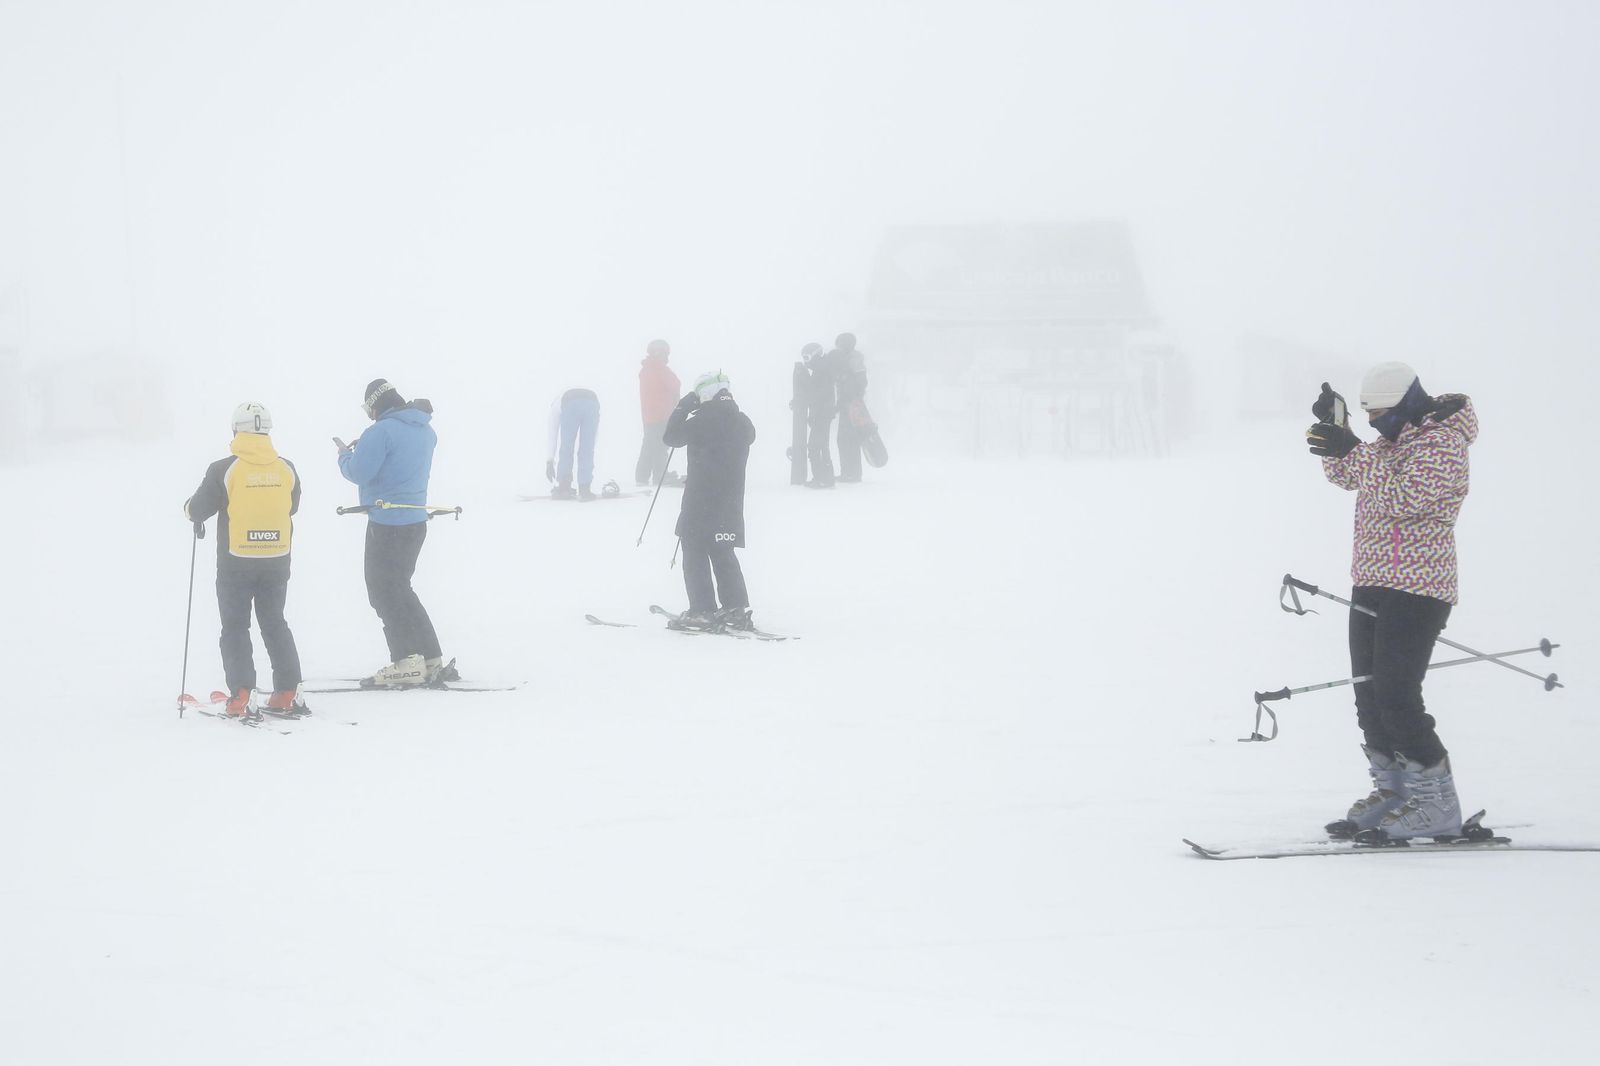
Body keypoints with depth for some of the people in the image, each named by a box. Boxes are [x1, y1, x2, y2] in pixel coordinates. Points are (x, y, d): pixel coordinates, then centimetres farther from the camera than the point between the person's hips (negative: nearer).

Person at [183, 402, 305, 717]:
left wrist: (189, 508, 16)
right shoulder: (286, 469, -1)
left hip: (236, 562, -3)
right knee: (275, 623, 16)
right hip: (277, 560, 3)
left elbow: (198, 509, -7)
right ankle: (288, 693, 12)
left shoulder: (223, 470, -13)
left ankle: (241, 695, -4)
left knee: (235, 626, 6)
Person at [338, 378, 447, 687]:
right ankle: (432, 660, 18)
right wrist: (366, 447, 18)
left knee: (385, 592, 1)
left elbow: (359, 473, -20)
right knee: (400, 591, 19)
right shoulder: (426, 431, 10)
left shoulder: (382, 432, -18)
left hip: (388, 523, -9)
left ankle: (406, 663, -3)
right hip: (417, 520, 9)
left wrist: (345, 455, 1)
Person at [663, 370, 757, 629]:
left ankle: (702, 611, -1)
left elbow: (672, 437, -7)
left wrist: (682, 408, 5)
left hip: (701, 500, -6)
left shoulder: (702, 421, -16)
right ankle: (737, 610, 12)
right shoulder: (742, 422, 3)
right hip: (731, 500, 6)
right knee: (722, 552, 16)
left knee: (694, 551, 4)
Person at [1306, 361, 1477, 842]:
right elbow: (1347, 476, 28)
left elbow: (1405, 498, -25)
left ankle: (1436, 804, -8)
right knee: (1369, 695, 10)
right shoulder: (1391, 439, 15)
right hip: (1373, 585, 10)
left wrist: (1352, 449, -26)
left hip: (1416, 588, -10)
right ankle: (1394, 790, 20)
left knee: (1395, 696, -15)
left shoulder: (1443, 442, -13)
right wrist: (1335, 428, 12)